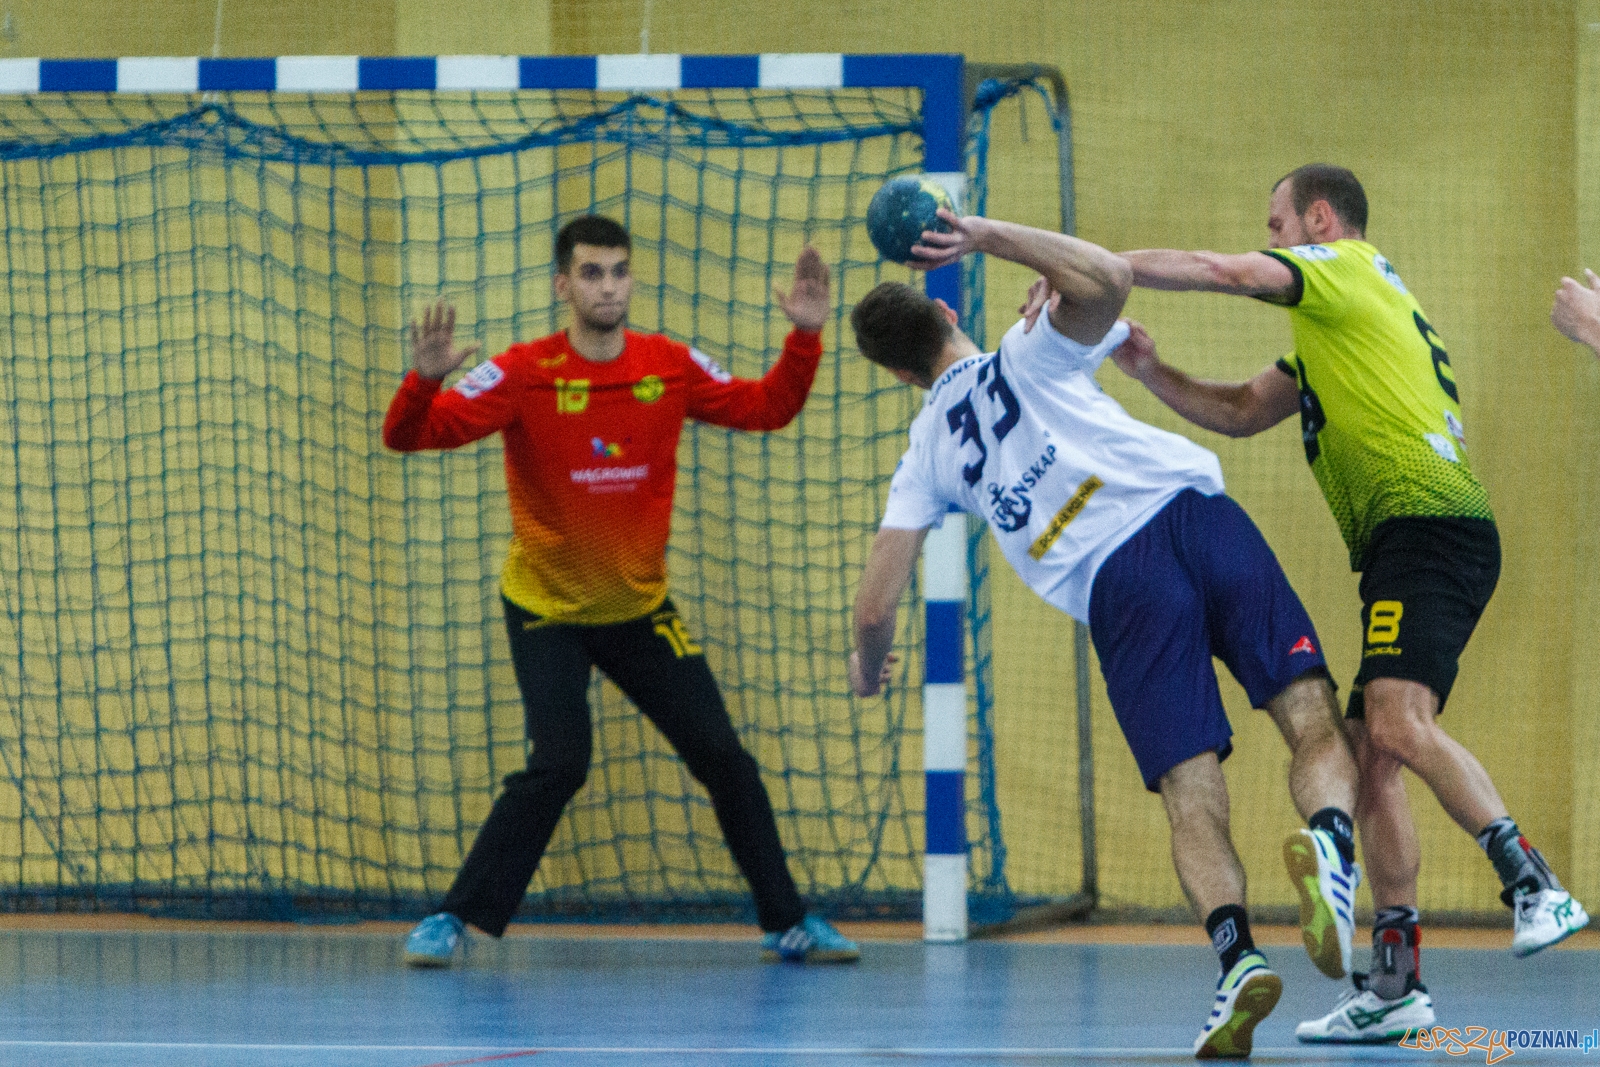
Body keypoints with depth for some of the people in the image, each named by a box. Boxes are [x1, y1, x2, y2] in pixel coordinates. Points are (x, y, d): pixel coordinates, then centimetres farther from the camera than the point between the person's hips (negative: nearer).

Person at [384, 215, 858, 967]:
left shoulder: (672, 368, -6)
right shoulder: (524, 376, -17)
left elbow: (765, 408, 7)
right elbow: (408, 436, -23)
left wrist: (804, 338, -9)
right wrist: (425, 381, -45)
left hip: (641, 608, 4)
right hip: (546, 611, -4)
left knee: (723, 758, 2)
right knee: (558, 765, -21)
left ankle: (787, 924, 16)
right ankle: (451, 921, -9)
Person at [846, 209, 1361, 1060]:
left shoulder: (927, 456, 23)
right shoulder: (1028, 360, 20)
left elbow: (877, 606, 20)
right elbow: (1105, 280, 0)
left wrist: (866, 666, 43)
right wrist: (992, 238, 6)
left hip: (1117, 585, 0)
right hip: (1194, 513, 0)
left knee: (1192, 797, -3)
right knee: (1314, 724, -8)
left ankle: (1235, 953, -30)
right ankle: (1329, 839, -42)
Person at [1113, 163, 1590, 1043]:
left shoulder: (1347, 270, 4)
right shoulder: (1330, 330, 31)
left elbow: (1215, 271, -6)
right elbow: (1241, 413, 34)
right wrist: (1151, 374, 20)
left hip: (1427, 525, -10)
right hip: (1403, 550, 10)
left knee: (1398, 724, -26)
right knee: (1367, 755, 5)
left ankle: (1534, 888, -34)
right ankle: (1394, 983, 4)